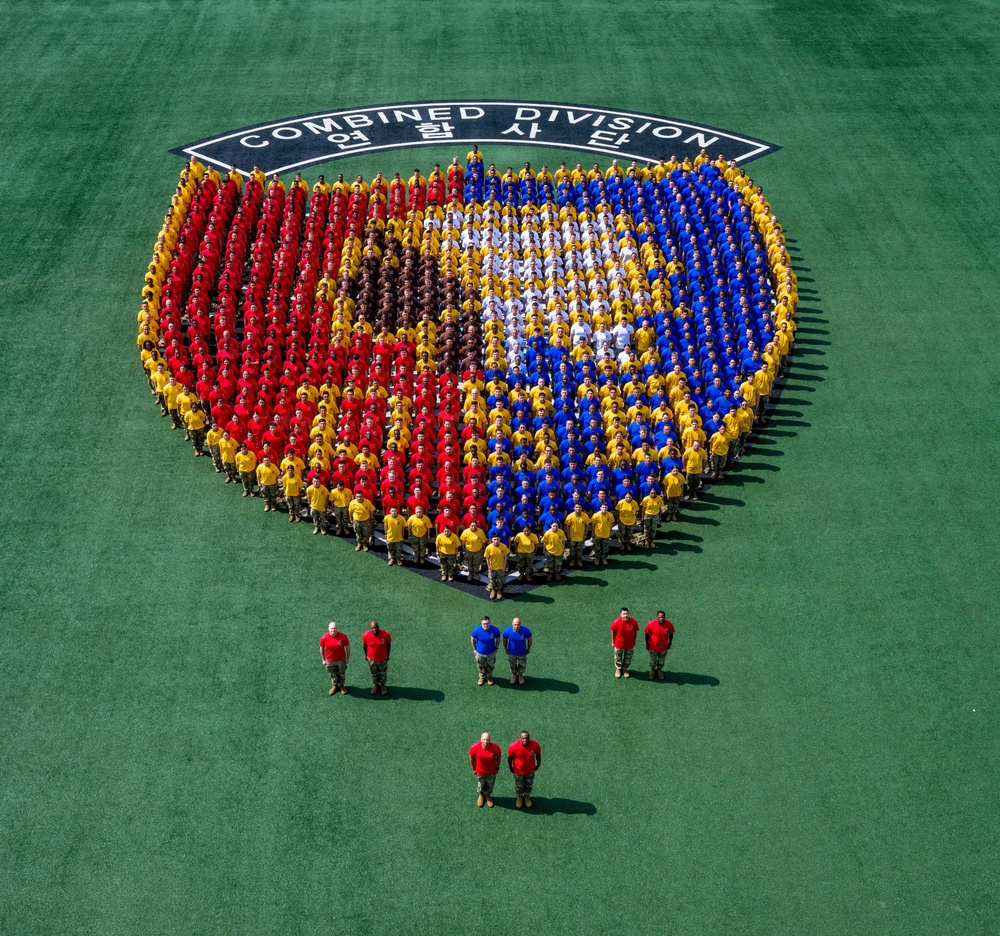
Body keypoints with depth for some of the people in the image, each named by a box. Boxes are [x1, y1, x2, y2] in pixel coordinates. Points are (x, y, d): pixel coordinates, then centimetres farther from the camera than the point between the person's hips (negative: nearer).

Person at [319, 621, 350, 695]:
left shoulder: (343, 636, -23)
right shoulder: (324, 638, -21)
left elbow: (347, 647, -8)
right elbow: (321, 649, -4)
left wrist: (348, 658, 0)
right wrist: (323, 660, 3)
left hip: (341, 660, 0)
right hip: (330, 661, 0)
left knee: (342, 674, 22)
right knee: (333, 674, 23)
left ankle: (342, 685, 49)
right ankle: (335, 686, 50)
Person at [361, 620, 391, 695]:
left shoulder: (386, 634, -28)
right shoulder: (366, 635, -26)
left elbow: (388, 645, -9)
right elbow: (364, 645, -5)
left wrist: (387, 655, 3)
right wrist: (366, 655, 7)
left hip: (383, 659, 0)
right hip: (371, 659, 0)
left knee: (382, 673, 23)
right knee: (374, 673, 25)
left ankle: (382, 685, 50)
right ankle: (375, 685, 51)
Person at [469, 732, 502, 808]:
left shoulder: (495, 748, -30)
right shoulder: (475, 747, -31)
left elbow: (498, 757, -9)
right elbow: (471, 758, -11)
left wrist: (497, 768, 0)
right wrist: (473, 769, -2)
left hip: (491, 772, 0)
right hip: (479, 771, 0)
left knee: (490, 785, 25)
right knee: (480, 785, 26)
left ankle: (488, 796, 58)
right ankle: (481, 795, 60)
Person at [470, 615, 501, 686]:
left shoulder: (495, 630, -27)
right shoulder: (476, 630, -28)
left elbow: (498, 639, -7)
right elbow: (473, 639, -8)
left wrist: (496, 648, 3)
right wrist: (474, 649, 0)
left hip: (491, 653, 0)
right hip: (480, 653, 0)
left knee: (490, 666, 25)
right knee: (480, 666, 25)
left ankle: (489, 677, 54)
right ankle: (482, 677, 54)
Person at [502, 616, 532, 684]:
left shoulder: (526, 631, -33)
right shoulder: (507, 631, -31)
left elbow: (529, 639, -11)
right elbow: (504, 640, -9)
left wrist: (529, 649, 1)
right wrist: (506, 649, 2)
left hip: (522, 653, 0)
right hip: (511, 653, 0)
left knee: (522, 666, 25)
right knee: (513, 666, 26)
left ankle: (520, 675, 57)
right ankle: (514, 675, 57)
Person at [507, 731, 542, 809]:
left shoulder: (535, 745, -29)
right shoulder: (514, 747, -33)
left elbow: (538, 755, -8)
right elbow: (510, 758, -14)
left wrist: (538, 765, 6)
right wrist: (511, 768, 0)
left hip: (530, 771, 1)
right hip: (518, 771, -1)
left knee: (529, 785, 27)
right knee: (519, 785, 26)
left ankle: (527, 796, 57)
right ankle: (520, 796, 56)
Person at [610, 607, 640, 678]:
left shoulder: (634, 622, -23)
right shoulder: (616, 622, -26)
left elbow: (635, 632, -5)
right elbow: (613, 632, -10)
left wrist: (634, 641, 4)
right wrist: (613, 642, -1)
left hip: (630, 644, 1)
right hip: (619, 644, -1)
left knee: (628, 658, 22)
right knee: (618, 658, 22)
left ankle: (625, 669, 49)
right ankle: (618, 669, 50)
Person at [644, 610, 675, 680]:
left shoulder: (669, 625, -23)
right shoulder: (651, 624, -27)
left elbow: (671, 634, -5)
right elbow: (647, 634, -11)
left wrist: (669, 644, 4)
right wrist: (647, 644, -4)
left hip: (664, 647, 1)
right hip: (653, 647, -1)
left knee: (662, 661, 23)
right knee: (652, 660, 22)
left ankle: (659, 670, 53)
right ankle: (652, 670, 52)